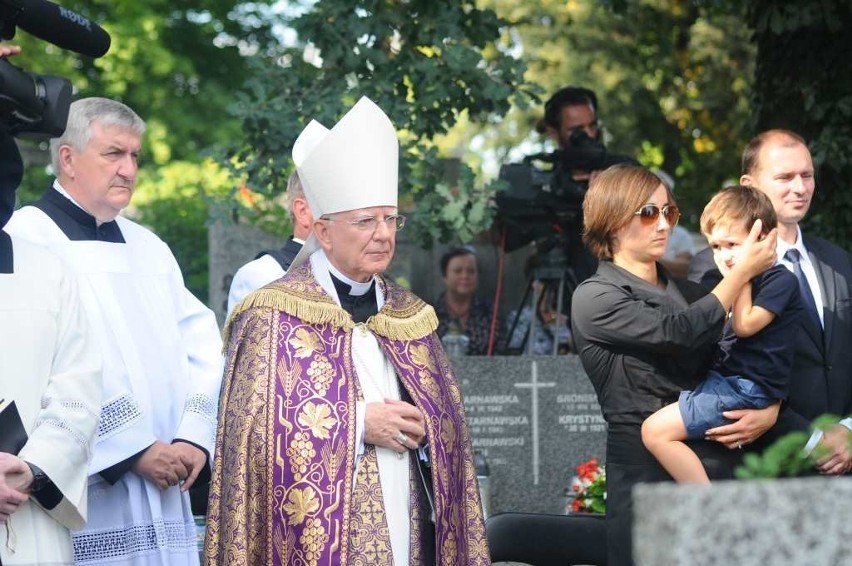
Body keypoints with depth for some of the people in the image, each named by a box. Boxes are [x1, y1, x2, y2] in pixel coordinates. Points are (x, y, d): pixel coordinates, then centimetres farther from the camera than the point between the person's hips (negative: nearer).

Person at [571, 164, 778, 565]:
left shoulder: (689, 292, 17)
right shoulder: (594, 298, -1)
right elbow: (679, 333, -15)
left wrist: (769, 408, -6)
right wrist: (742, 271, -6)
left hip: (720, 467, 5)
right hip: (648, 474, -5)